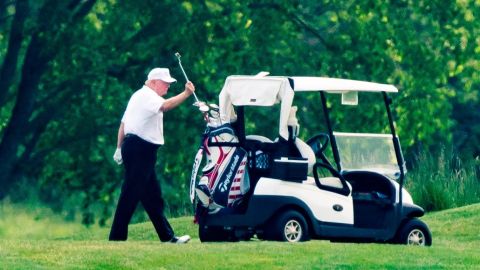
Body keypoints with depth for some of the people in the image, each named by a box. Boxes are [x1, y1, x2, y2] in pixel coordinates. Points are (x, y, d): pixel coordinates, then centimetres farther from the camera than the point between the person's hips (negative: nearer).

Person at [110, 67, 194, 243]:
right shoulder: (147, 96, -10)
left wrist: (120, 148, 24)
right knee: (131, 195, -10)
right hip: (140, 149, -11)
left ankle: (167, 236, 14)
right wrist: (186, 94, -29)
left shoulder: (139, 96, 22)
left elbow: (123, 123, 23)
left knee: (152, 196, 11)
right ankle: (117, 236, -10)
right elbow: (165, 106, -30)